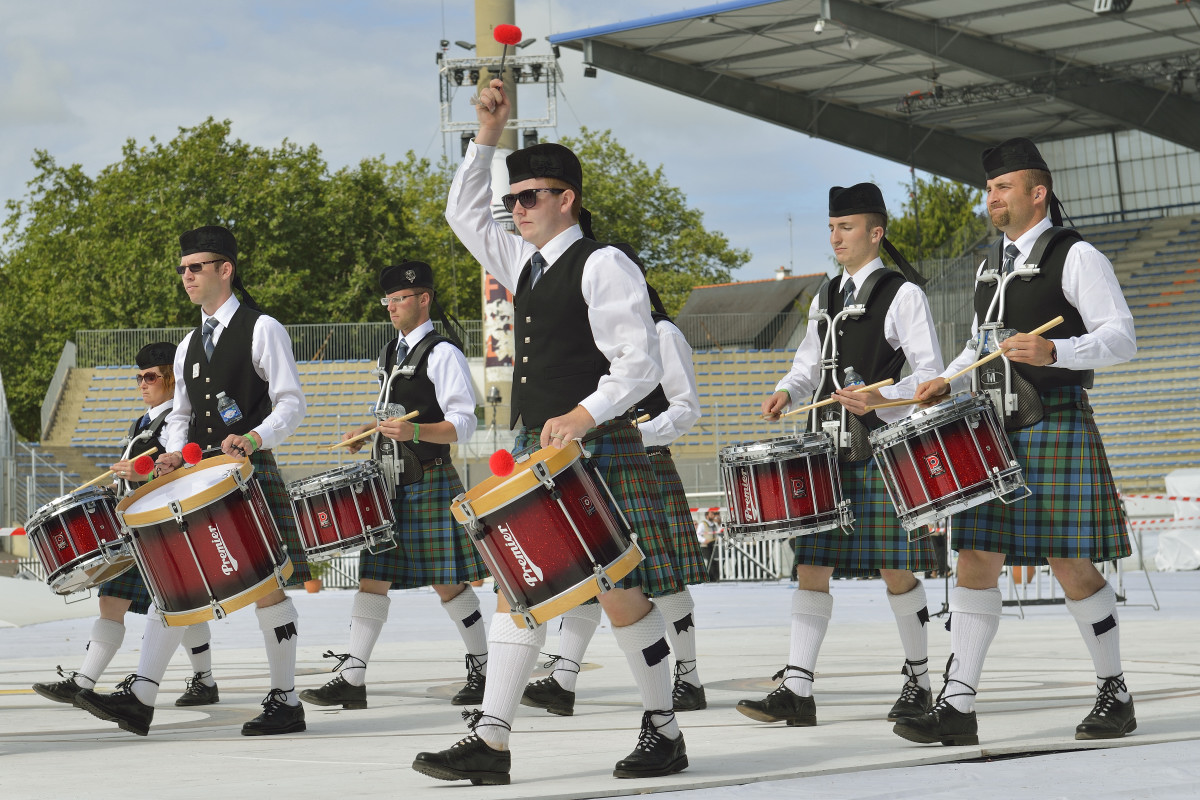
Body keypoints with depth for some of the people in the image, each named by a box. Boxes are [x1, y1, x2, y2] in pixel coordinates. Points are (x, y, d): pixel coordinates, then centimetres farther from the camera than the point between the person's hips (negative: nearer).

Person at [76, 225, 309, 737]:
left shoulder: (262, 330, -3)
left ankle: (285, 702, 5)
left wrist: (253, 438, -25)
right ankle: (139, 698, -5)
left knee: (264, 585, -4)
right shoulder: (190, 345, 18)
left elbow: (292, 405, -8)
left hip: (249, 473, -6)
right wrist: (175, 452, 1)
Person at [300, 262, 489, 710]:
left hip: (431, 481, -8)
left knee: (447, 583, -4)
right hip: (389, 480, 8)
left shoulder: (442, 354, -7)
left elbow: (463, 424, -14)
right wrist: (369, 431, 12)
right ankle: (352, 678, 1)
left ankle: (482, 669, 10)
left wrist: (415, 432, -29)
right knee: (372, 577, 2)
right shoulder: (389, 355, 18)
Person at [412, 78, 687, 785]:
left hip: (596, 451, -8)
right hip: (533, 454, 8)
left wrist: (583, 415, -27)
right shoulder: (525, 264, 16)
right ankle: (491, 741, 2)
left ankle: (664, 733, 8)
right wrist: (488, 135, 16)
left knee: (619, 592, -5)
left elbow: (639, 363, -14)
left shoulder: (604, 266, -9)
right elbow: (465, 216, 28)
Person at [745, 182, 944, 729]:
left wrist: (880, 398, -23)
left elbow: (930, 374, -6)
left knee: (895, 570, 0)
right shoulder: (825, 298, 17)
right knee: (811, 566, 0)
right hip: (827, 452, 6)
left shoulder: (902, 295, -3)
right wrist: (786, 392, 3)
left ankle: (918, 681, 15)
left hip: (883, 452, -6)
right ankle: (796, 691, -1)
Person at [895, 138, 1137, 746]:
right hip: (993, 431, 7)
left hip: (1055, 428, -7)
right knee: (975, 563, 0)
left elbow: (1121, 338, -12)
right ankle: (957, 707, -2)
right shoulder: (989, 269, 18)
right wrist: (946, 381, 11)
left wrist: (1054, 352, -28)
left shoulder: (1075, 257, -5)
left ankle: (1114, 694, 12)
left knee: (1071, 564, -4)